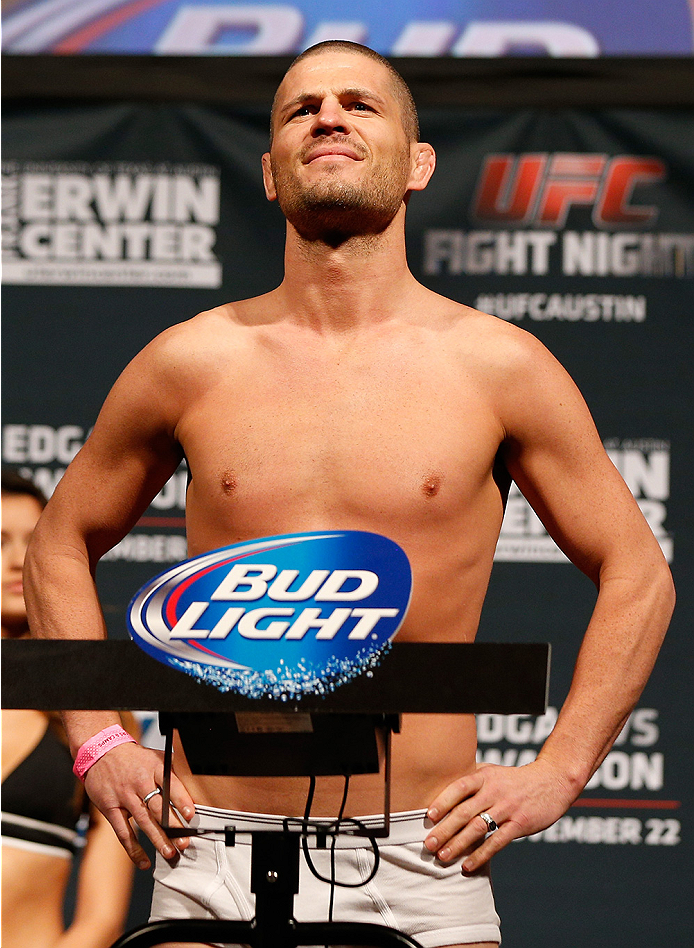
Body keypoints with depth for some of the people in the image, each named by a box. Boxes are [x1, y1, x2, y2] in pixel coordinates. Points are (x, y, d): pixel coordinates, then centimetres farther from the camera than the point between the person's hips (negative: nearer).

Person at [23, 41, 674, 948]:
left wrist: (557, 773, 2)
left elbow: (637, 574, 10)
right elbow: (62, 544, 19)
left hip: (420, 863, -1)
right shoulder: (191, 363, 5)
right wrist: (97, 744, 7)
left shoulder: (497, 367, 2)